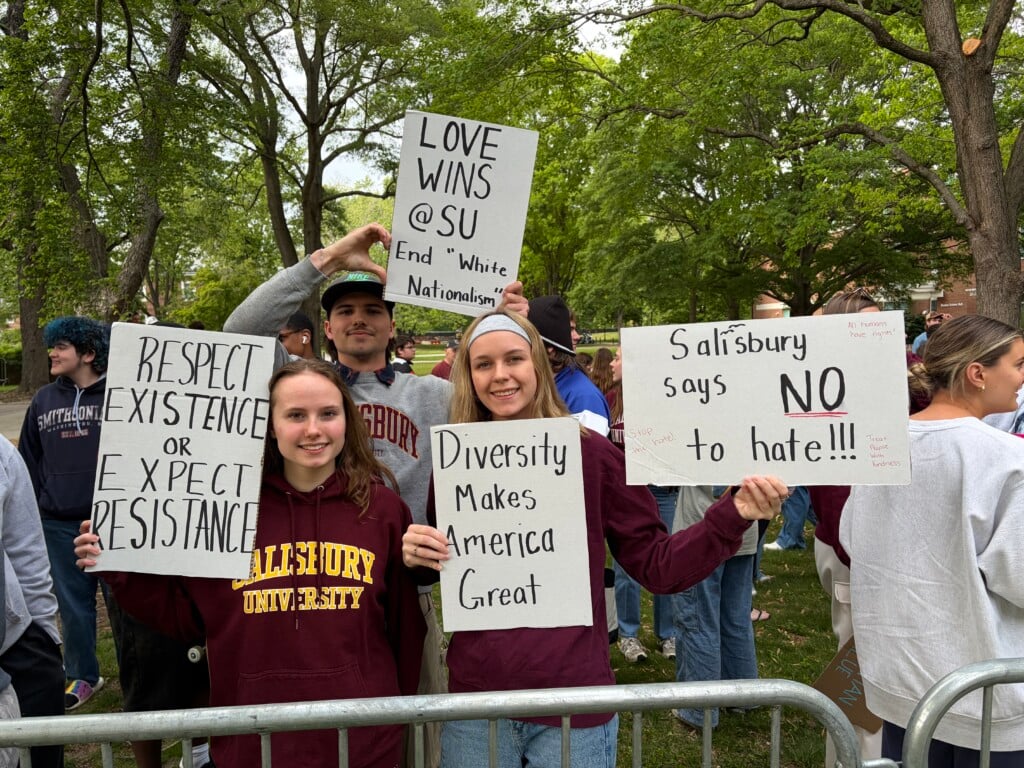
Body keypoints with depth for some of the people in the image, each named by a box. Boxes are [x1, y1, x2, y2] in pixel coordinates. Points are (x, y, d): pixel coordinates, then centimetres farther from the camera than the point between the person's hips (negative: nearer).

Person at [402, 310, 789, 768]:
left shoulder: (590, 453, -9)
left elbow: (656, 564, -6)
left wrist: (733, 515, -19)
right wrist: (417, 558, -10)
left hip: (573, 702, -2)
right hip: (475, 699, 3)